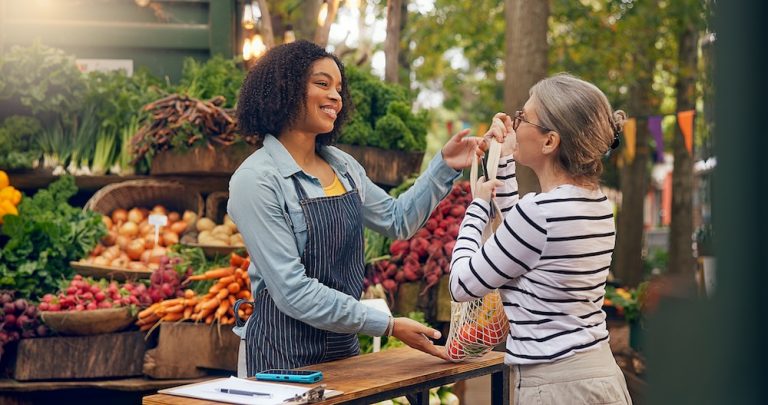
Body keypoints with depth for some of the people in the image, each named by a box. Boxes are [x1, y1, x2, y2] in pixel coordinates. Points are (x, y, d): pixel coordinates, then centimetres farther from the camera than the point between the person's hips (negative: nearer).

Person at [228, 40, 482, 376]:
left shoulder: (343, 165, 5)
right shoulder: (256, 180, -16)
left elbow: (397, 221, 19)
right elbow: (292, 291, -21)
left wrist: (445, 166, 6)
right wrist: (388, 325, -21)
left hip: (344, 347, 7)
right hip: (285, 353, -7)